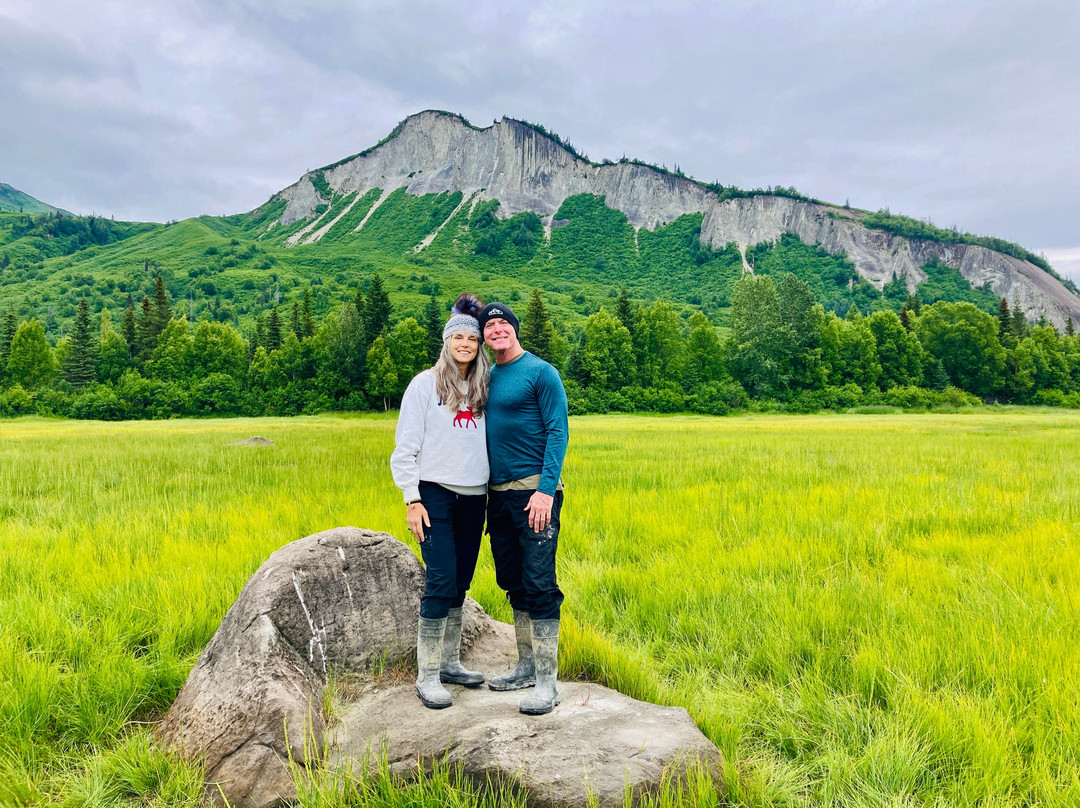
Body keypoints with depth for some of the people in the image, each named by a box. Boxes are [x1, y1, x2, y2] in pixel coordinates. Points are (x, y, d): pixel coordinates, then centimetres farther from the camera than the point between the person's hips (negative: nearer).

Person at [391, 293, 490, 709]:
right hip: (436, 494, -5)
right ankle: (427, 675, -1)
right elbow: (406, 446, -3)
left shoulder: (483, 389, 12)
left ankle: (450, 663, 25)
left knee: (460, 583, 11)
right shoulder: (426, 383, -1)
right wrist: (412, 500, -10)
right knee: (442, 579, -11)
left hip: (474, 498, 5)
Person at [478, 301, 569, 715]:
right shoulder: (488, 378, 15)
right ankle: (526, 667, 26)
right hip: (499, 494, 7)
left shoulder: (540, 372, -5)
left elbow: (557, 432, -11)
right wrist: (488, 489, 15)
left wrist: (546, 489, -20)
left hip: (533, 491, -7)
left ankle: (546, 681, 1)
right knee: (514, 583, 13)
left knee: (539, 584, -7)